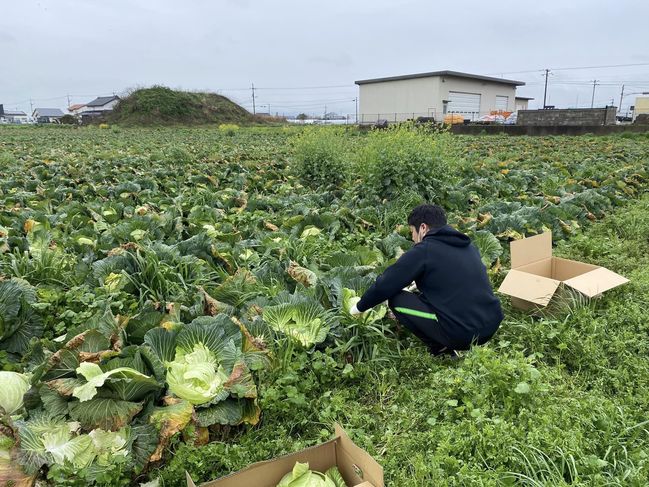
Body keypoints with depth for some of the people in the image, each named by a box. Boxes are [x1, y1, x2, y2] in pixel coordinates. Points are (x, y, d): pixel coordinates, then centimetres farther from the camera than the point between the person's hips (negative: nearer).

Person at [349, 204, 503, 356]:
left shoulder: (423, 250, -7)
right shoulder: (468, 245, 15)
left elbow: (385, 285, -3)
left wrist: (359, 307, 14)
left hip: (462, 333, -8)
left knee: (396, 300, 4)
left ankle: (440, 347, 5)